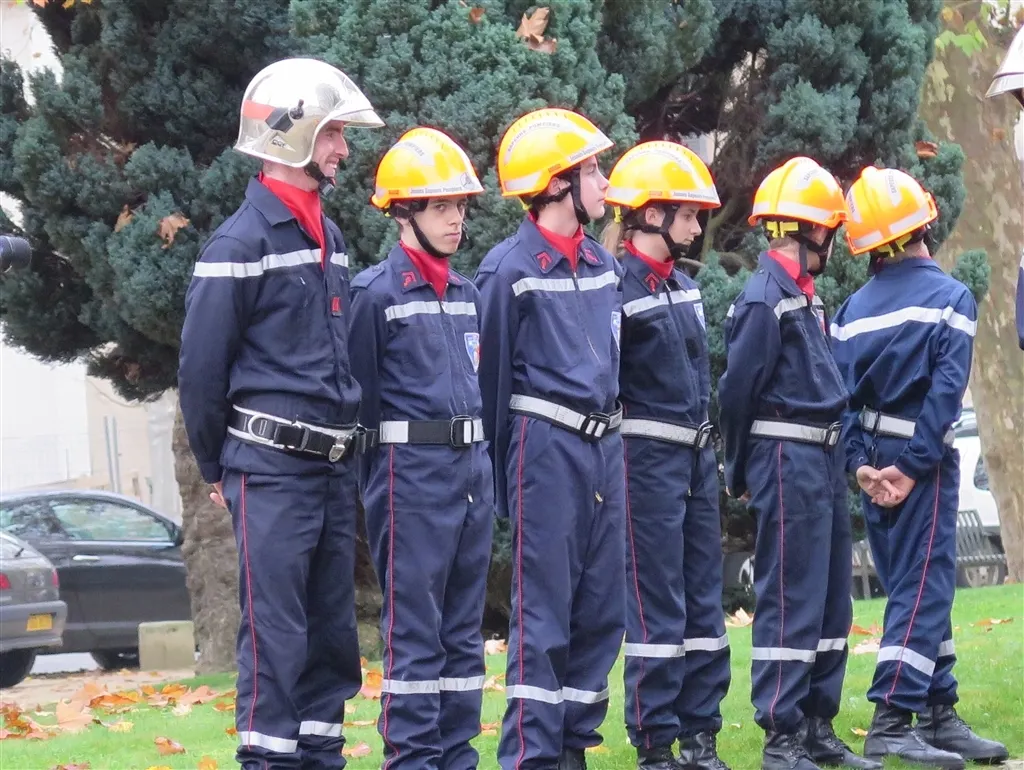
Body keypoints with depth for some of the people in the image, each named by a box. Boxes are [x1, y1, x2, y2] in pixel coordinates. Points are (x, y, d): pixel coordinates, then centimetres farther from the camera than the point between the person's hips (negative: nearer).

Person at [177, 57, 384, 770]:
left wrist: (346, 450, 18)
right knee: (276, 632, -8)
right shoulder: (242, 244, -11)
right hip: (272, 470, -8)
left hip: (333, 468, 8)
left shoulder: (330, 238, 15)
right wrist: (217, 468, -1)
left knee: (332, 627, 10)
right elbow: (201, 367, -8)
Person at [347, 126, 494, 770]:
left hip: (473, 469, 7)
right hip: (413, 470, -7)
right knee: (414, 628, -5)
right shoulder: (376, 293, -6)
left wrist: (487, 468, 15)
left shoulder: (468, 295, 14)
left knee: (464, 626, 10)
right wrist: (375, 487, -6)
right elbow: (360, 400, -5)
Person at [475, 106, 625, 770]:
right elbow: (491, 378, -5)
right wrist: (503, 476, -2)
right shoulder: (510, 269, -9)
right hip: (547, 446, -7)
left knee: (603, 609, 9)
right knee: (543, 614, -6)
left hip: (605, 447, 7)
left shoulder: (603, 266, 12)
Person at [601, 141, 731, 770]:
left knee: (704, 602, 10)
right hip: (649, 457, -9)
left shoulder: (685, 286, 13)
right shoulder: (616, 287, -14)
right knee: (657, 607, -5)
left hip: (698, 458, 9)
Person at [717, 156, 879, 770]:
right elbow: (738, 390, -12)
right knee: (792, 601, -6)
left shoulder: (805, 295, 15)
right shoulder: (766, 298, -14)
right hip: (789, 460, -9)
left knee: (832, 601, 13)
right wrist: (742, 473, -1)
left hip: (824, 460, 9)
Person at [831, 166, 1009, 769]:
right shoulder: (950, 299, -7)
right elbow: (946, 390, -15)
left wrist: (860, 461, -6)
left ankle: (939, 714, 17)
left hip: (874, 461, 6)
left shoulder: (854, 310, 8)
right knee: (924, 589, -7)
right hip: (923, 459, -6)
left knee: (915, 587, 13)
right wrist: (912, 466, -15)